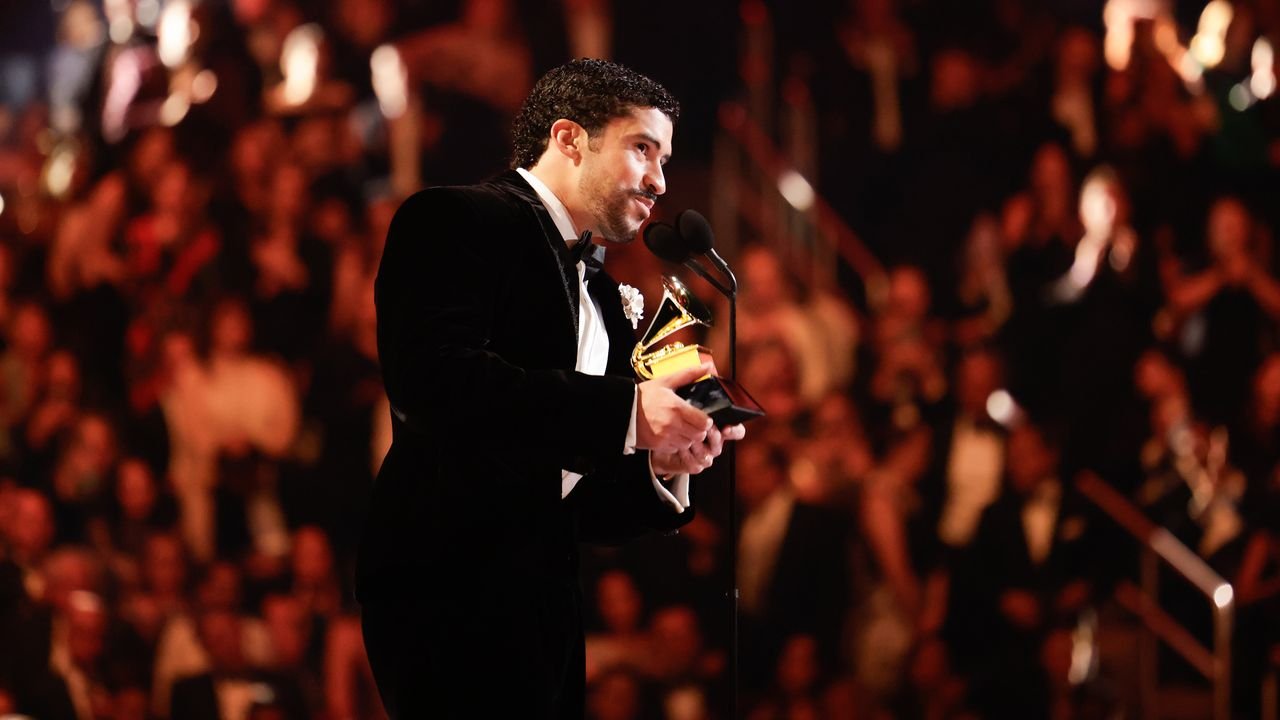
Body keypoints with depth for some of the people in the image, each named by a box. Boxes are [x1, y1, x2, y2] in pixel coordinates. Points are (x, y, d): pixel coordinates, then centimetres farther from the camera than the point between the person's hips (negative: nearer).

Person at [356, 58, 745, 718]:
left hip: (545, 605, 8)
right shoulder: (452, 222, -2)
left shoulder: (602, 298, 21)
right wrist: (626, 411, -19)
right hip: (450, 584, -8)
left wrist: (660, 470, -1)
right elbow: (430, 380, -21)